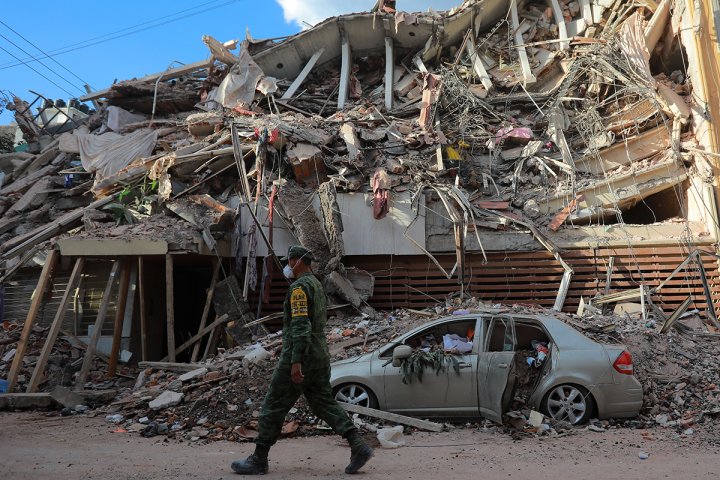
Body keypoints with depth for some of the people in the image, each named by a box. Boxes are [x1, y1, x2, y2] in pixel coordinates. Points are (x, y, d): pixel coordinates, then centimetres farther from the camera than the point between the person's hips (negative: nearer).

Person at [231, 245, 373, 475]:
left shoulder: (299, 287, -15)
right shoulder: (316, 284, 16)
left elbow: (301, 325, -24)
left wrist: (296, 361, -27)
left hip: (300, 357, -9)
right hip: (320, 356, 9)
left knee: (273, 407, 2)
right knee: (325, 404, 11)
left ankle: (258, 460, 13)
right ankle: (358, 446, 2)